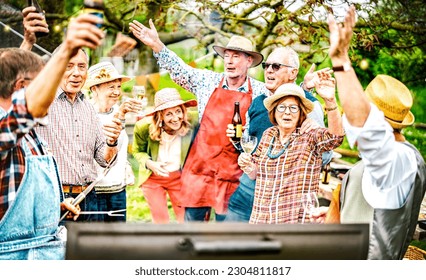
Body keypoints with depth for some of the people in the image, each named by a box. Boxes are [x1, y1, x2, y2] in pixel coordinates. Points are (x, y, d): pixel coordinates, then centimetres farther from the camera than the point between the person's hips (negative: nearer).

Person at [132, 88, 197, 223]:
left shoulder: (192, 123, -24)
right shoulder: (144, 126, -21)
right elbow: (137, 151, -3)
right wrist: (149, 163, -22)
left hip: (179, 177, 0)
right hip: (152, 179, 0)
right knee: (161, 221, 11)